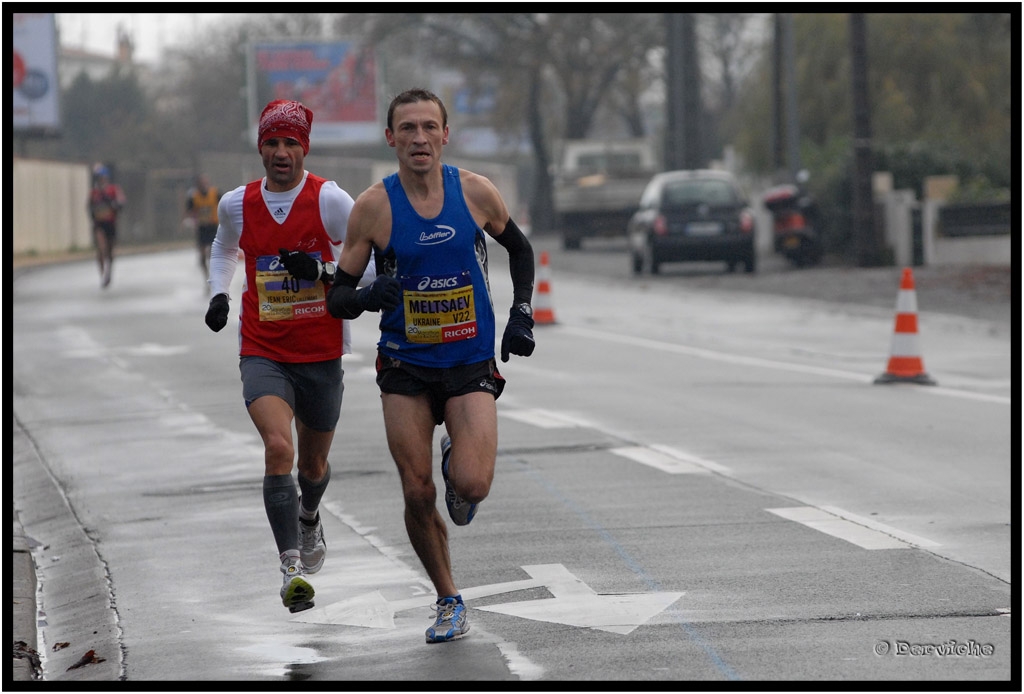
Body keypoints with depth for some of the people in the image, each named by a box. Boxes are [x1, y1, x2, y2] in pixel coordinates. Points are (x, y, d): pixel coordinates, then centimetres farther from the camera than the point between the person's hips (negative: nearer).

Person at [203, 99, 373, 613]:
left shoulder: (329, 199, -9)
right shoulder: (237, 205, 0)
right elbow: (223, 249, 23)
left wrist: (324, 272, -23)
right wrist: (218, 295, 6)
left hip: (321, 354, 0)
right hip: (263, 353, 0)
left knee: (313, 464, 17)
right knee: (278, 448, -23)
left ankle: (309, 520, 53)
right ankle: (292, 567, -23)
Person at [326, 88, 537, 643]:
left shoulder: (475, 192, -5)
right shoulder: (373, 206, -9)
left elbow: (519, 248, 15)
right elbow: (338, 298, -3)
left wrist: (521, 315, 4)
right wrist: (369, 296, -25)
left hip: (471, 364, 0)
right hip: (405, 367, 0)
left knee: (472, 485, -18)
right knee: (417, 494, -2)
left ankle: (456, 461, 21)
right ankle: (448, 602, 20)